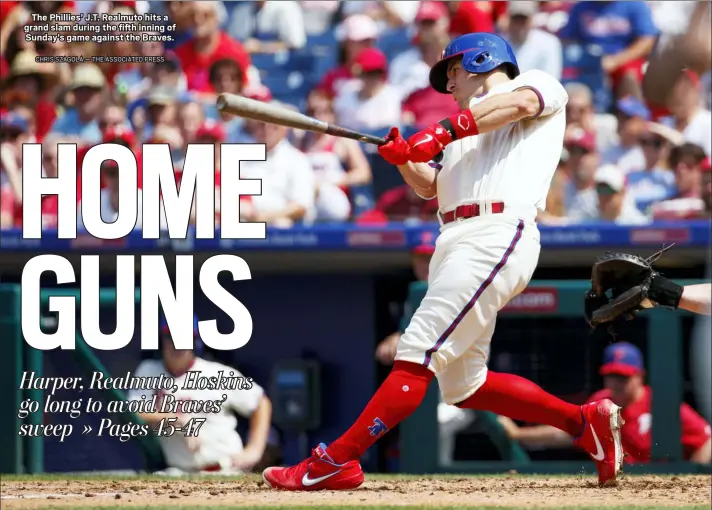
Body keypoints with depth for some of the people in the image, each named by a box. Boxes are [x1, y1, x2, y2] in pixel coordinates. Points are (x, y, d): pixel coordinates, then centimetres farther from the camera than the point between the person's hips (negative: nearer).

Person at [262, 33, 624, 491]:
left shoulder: (540, 84, 10)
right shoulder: (470, 126, 34)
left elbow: (518, 102, -14)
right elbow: (430, 185, 24)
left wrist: (442, 133, -19)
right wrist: (404, 157, 4)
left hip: (497, 234, -10)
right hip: (455, 243, 10)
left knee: (417, 357, -16)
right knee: (464, 387, 7)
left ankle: (333, 463, -22)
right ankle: (586, 422, 14)